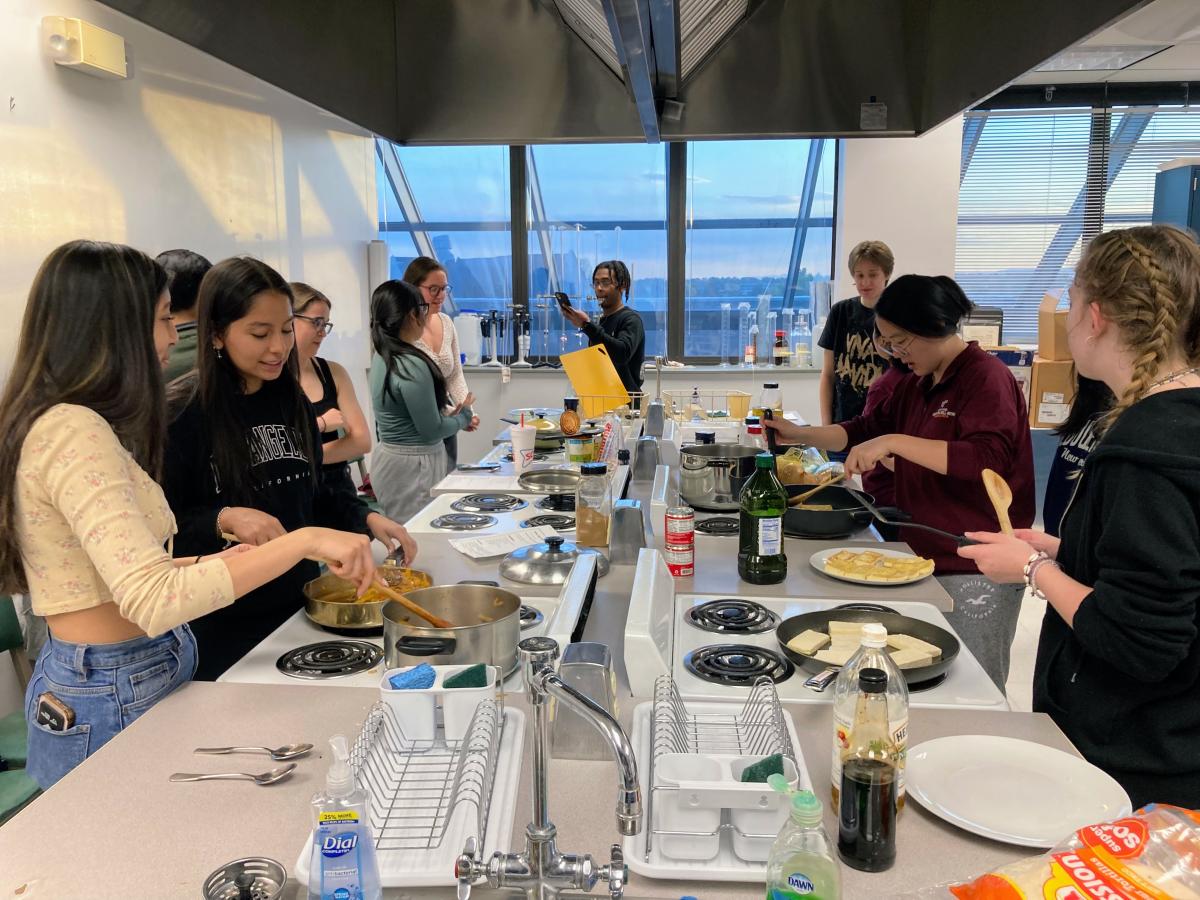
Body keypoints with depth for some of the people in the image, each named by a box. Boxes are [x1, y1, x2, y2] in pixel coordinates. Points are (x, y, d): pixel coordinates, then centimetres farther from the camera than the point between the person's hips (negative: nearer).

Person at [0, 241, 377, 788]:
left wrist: (209, 563, 5)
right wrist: (305, 541, -32)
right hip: (113, 699, -10)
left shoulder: (77, 425, 9)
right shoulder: (73, 434, -23)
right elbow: (153, 601, -33)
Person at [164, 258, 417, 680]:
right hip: (223, 627, -6)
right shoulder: (180, 414, -16)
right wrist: (224, 520, -29)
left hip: (301, 604, 6)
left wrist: (367, 519, -1)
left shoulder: (291, 401, 3)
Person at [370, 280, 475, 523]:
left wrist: (445, 411, 10)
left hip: (390, 457, 9)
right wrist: (464, 416, 2)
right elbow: (432, 431, -15)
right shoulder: (412, 366, -22)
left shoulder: (383, 357, 5)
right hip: (413, 466, -9)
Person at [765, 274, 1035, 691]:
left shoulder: (987, 378, -14)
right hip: (927, 560, 8)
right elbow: (868, 429, 20)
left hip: (976, 574, -8)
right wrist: (801, 434, 7)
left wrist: (895, 442, -31)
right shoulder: (917, 382, 13)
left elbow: (988, 459, -29)